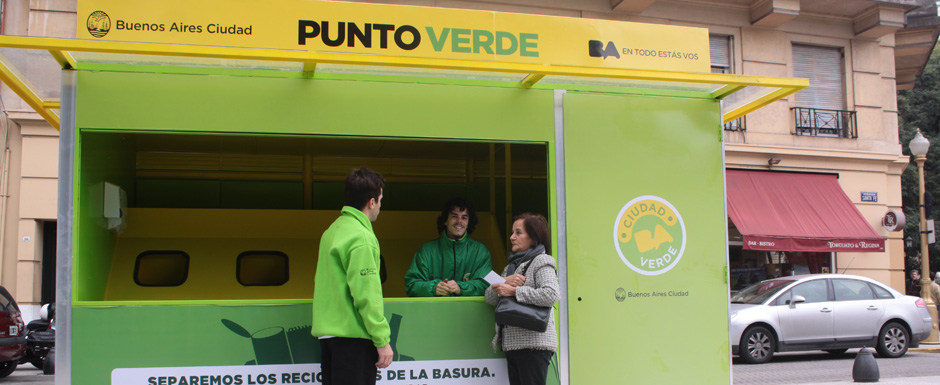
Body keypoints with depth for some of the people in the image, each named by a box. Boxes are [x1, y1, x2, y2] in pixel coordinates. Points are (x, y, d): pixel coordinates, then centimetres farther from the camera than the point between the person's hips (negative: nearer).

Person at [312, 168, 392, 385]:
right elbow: (366, 295, -18)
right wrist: (382, 340, -15)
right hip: (353, 335, -9)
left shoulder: (332, 230, 13)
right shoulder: (361, 237, -14)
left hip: (327, 332, 9)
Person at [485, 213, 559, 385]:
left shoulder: (541, 261, -3)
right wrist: (505, 282, -6)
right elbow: (490, 297, 15)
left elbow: (551, 295, -21)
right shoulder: (511, 266, 23)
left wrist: (514, 291, -15)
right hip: (512, 344, 8)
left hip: (533, 345, -8)